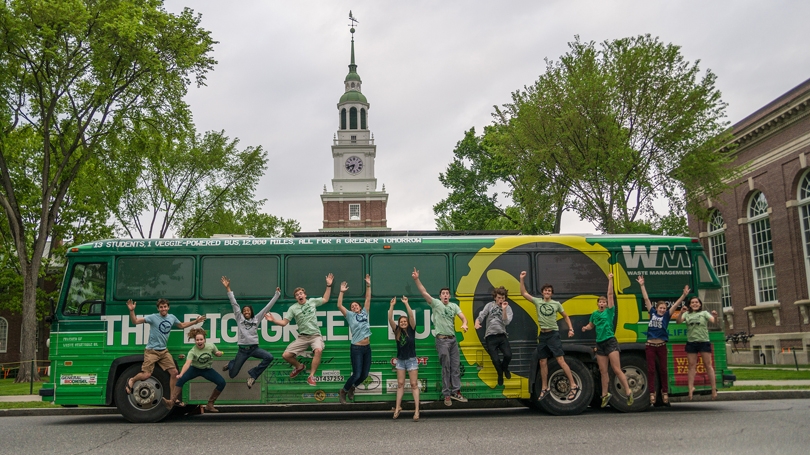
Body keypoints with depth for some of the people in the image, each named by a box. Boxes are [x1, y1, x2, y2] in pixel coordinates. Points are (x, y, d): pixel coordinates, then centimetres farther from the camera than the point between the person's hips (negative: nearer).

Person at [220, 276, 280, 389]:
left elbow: (267, 307, 8)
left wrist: (277, 294, 5)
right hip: (242, 349, -1)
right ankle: (231, 363, 43)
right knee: (232, 374, 2)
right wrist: (228, 288, -5)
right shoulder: (239, 318, 7)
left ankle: (252, 374, -7)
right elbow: (234, 303, 0)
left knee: (269, 357, -27)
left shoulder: (256, 319, 9)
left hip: (254, 348, 1)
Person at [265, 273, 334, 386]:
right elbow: (283, 322, 0)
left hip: (315, 335, -2)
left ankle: (311, 376, -23)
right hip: (302, 337, 2)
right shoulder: (293, 308, 3)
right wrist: (273, 320, -17)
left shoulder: (312, 301, 5)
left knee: (318, 350, -36)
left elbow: (325, 299, 19)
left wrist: (328, 285, 11)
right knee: (285, 355, -8)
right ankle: (299, 366, 24)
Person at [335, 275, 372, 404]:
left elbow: (368, 299, 12)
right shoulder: (350, 315, 3)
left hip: (367, 347, 5)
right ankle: (343, 391, 17)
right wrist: (342, 292, -11)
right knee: (357, 374, -6)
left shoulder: (364, 313, 12)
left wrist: (368, 285, 8)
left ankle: (352, 388, 34)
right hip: (357, 348, -5)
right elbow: (339, 306, -7)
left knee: (365, 374, 7)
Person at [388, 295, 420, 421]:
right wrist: (392, 306, -18)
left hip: (411, 360, -3)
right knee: (400, 384, 8)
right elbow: (390, 319, -11)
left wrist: (406, 303, -23)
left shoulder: (411, 330, -5)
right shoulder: (397, 331, -1)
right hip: (400, 360, 3)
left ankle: (417, 410, -6)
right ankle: (398, 407, 15)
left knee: (414, 384, -3)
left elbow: (411, 316, -18)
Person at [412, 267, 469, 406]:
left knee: (456, 366, 7)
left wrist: (464, 324, -21)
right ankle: (447, 395, 3)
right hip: (442, 339, -5)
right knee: (446, 368, -3)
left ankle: (456, 392, 16)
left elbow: (463, 317, 4)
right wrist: (416, 279, -28)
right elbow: (424, 293, -15)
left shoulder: (454, 306, 10)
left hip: (453, 339, 5)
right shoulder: (436, 303, -3)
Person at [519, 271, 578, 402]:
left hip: (553, 334, -3)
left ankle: (573, 386, -8)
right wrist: (522, 279, -7)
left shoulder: (556, 304, 4)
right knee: (543, 363, 8)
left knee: (560, 360, -12)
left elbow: (566, 317, 13)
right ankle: (544, 389, 18)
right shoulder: (537, 301, 5)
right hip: (542, 335, 3)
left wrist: (571, 329, 0)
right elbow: (523, 293, 2)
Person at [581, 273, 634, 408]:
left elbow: (610, 294, -7)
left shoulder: (609, 311, -1)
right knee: (603, 371, 9)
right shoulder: (594, 314, 12)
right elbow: (591, 325, 26)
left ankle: (628, 392, -1)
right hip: (600, 344, 5)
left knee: (617, 370, -9)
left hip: (611, 342, -5)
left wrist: (610, 280, -8)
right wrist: (586, 328, 4)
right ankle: (605, 394, 20)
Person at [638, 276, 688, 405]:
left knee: (663, 369, 6)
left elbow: (676, 304, -7)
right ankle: (652, 393, 2)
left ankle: (665, 392, 15)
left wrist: (684, 295, -18)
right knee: (651, 370, 0)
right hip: (650, 345, 1)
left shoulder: (666, 315, 4)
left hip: (661, 345, -1)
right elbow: (646, 299, 7)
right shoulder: (652, 313, 6)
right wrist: (642, 285, 6)